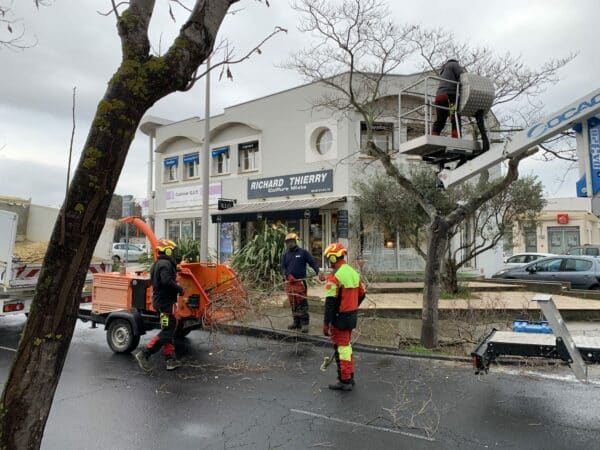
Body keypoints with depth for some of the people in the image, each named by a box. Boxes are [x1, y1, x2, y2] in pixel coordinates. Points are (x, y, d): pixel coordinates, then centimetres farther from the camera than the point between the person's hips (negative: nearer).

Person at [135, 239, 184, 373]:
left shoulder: (157, 264, 16)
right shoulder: (165, 264, -16)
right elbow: (167, 281, -29)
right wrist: (179, 288, -16)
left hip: (159, 300, 11)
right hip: (165, 302, -11)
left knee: (169, 329, 13)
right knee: (167, 331, -7)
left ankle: (170, 359, 17)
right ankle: (144, 354, -5)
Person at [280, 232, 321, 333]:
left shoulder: (303, 252, 2)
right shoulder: (285, 255, 13)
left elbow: (313, 263, -2)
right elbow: (283, 267, 8)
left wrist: (318, 273, -16)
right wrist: (288, 275, -11)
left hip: (300, 282, -5)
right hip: (289, 283, 5)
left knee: (302, 303, -8)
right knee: (293, 303, 10)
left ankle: (304, 323, -2)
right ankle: (296, 322, 20)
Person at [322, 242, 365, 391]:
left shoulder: (334, 277, -19)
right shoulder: (354, 272, 6)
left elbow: (330, 302, -21)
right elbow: (361, 295, 15)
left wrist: (326, 323, -17)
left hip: (339, 318, -8)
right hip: (352, 317, 8)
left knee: (341, 348, 4)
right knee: (347, 346, 20)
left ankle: (345, 381, 13)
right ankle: (350, 377, 31)